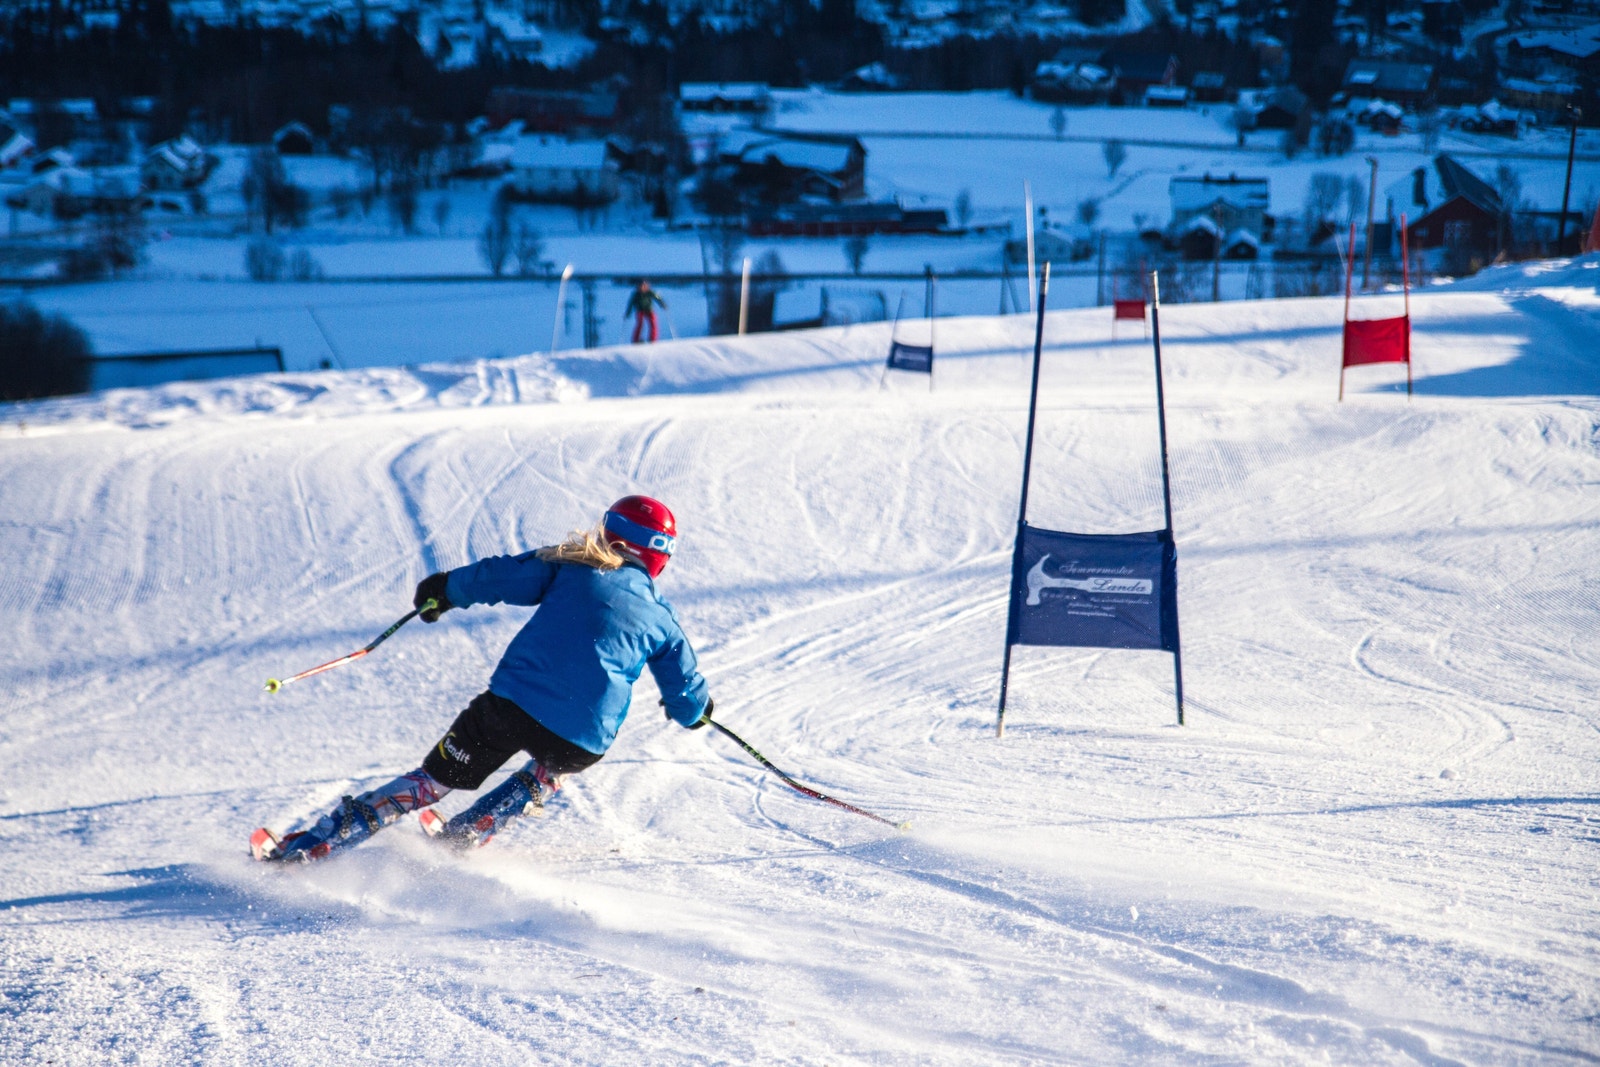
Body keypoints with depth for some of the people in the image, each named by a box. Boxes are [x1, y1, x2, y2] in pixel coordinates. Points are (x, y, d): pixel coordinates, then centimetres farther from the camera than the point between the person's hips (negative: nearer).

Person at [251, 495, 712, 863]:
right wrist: (696, 709, 47)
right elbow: (688, 701, 23)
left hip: (513, 703, -1)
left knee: (431, 781, 12)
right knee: (551, 771, 37)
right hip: (584, 739, 1)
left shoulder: (570, 567, 9)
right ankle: (461, 836, 32)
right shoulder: (663, 619, 15)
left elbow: (499, 575, 7)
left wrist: (445, 589, 25)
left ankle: (304, 847, 9)